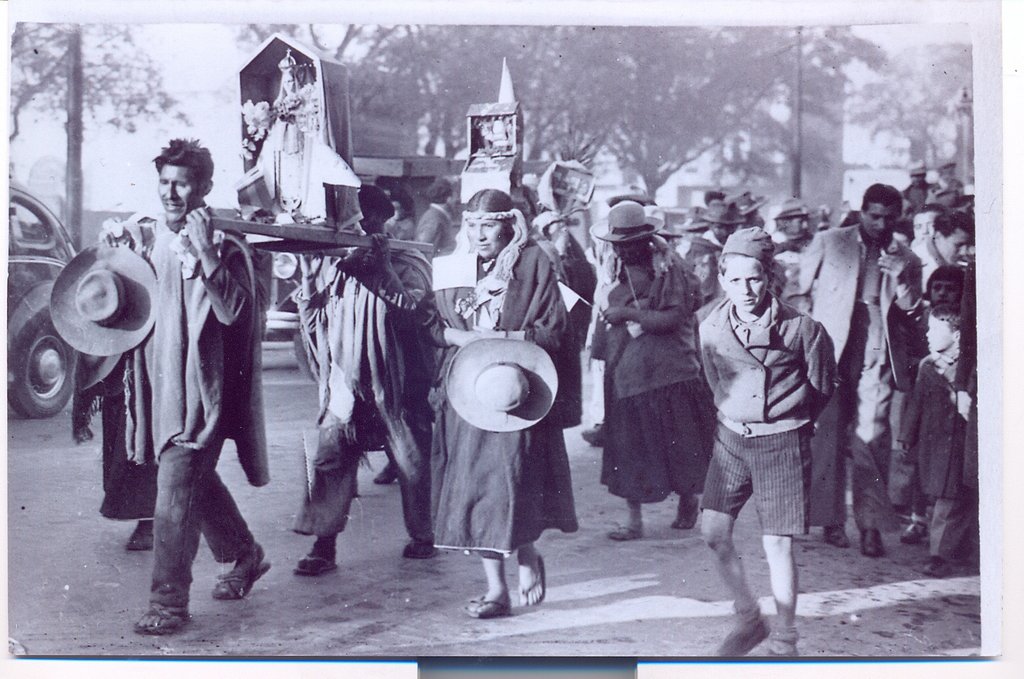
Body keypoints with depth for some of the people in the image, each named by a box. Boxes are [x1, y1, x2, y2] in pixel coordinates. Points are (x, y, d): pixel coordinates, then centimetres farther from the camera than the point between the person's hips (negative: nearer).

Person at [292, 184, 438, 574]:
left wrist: (385, 270, -23)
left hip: (394, 384, -2)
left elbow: (412, 313, -18)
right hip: (345, 382, 2)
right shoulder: (332, 267, 8)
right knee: (330, 457, -6)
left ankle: (421, 535, 27)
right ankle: (324, 545, -1)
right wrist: (308, 283, -4)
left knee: (411, 462, 7)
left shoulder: (407, 267, -2)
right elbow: (315, 326, 11)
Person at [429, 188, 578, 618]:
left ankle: (527, 557, 19)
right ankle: (495, 587, 10)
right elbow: (435, 328, 11)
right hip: (464, 390, 4)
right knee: (471, 484, 1)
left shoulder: (533, 264, -1)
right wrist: (465, 337, -8)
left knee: (509, 481, -10)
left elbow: (553, 330, -4)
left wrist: (504, 338, -14)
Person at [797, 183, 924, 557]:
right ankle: (831, 519, 11)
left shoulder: (906, 259, 12)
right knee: (828, 435, 2)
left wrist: (900, 277, -9)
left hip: (876, 357, 1)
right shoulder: (828, 242, 7)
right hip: (830, 349, 0)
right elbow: (799, 290, 11)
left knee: (872, 438, -6)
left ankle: (871, 523, -2)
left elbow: (913, 313, 6)